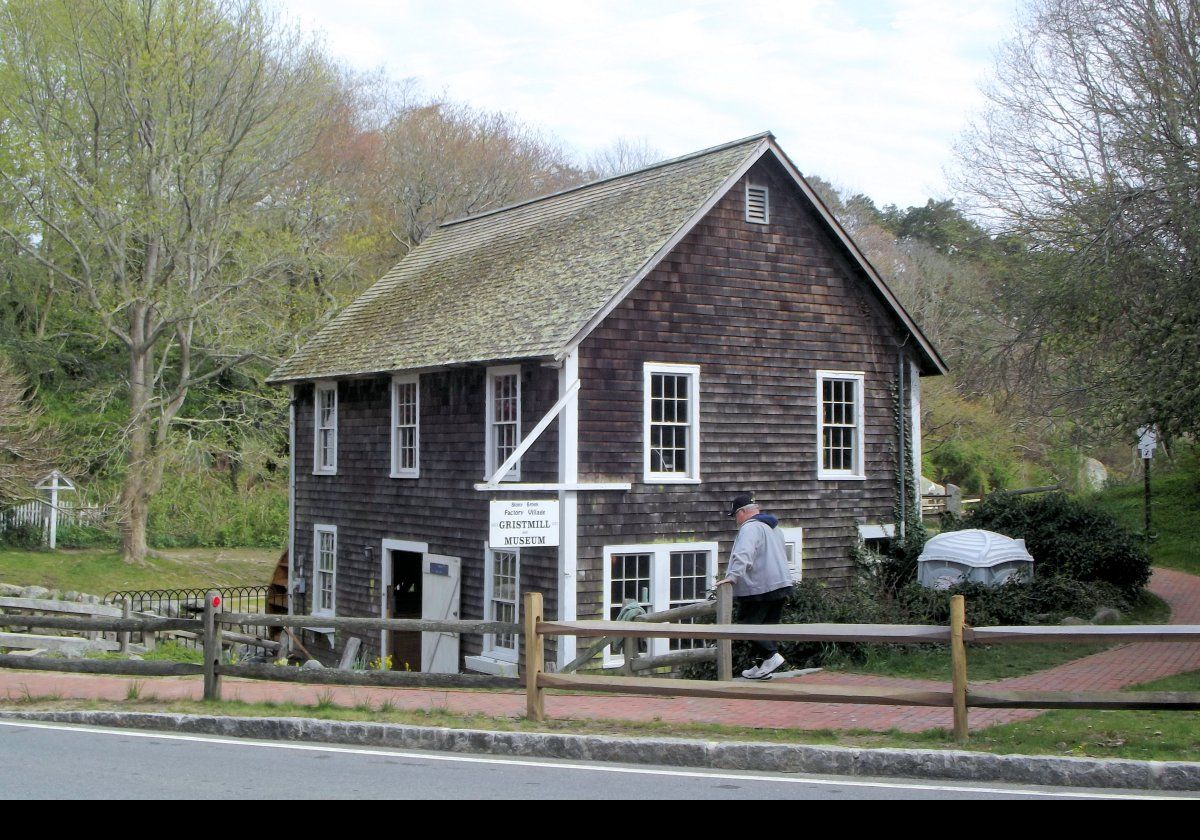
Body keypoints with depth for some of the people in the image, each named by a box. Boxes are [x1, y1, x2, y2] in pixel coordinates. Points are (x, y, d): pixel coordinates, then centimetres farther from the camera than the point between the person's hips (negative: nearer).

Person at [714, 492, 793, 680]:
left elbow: (744, 554, -28)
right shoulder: (773, 527, 21)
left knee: (748, 623, -3)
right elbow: (783, 554, 33)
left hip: (758, 588, -9)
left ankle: (771, 656, -12)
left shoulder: (750, 528, -11)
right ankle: (763, 666, 13)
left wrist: (732, 576, -36)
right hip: (781, 585, 9)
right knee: (767, 625, 12)